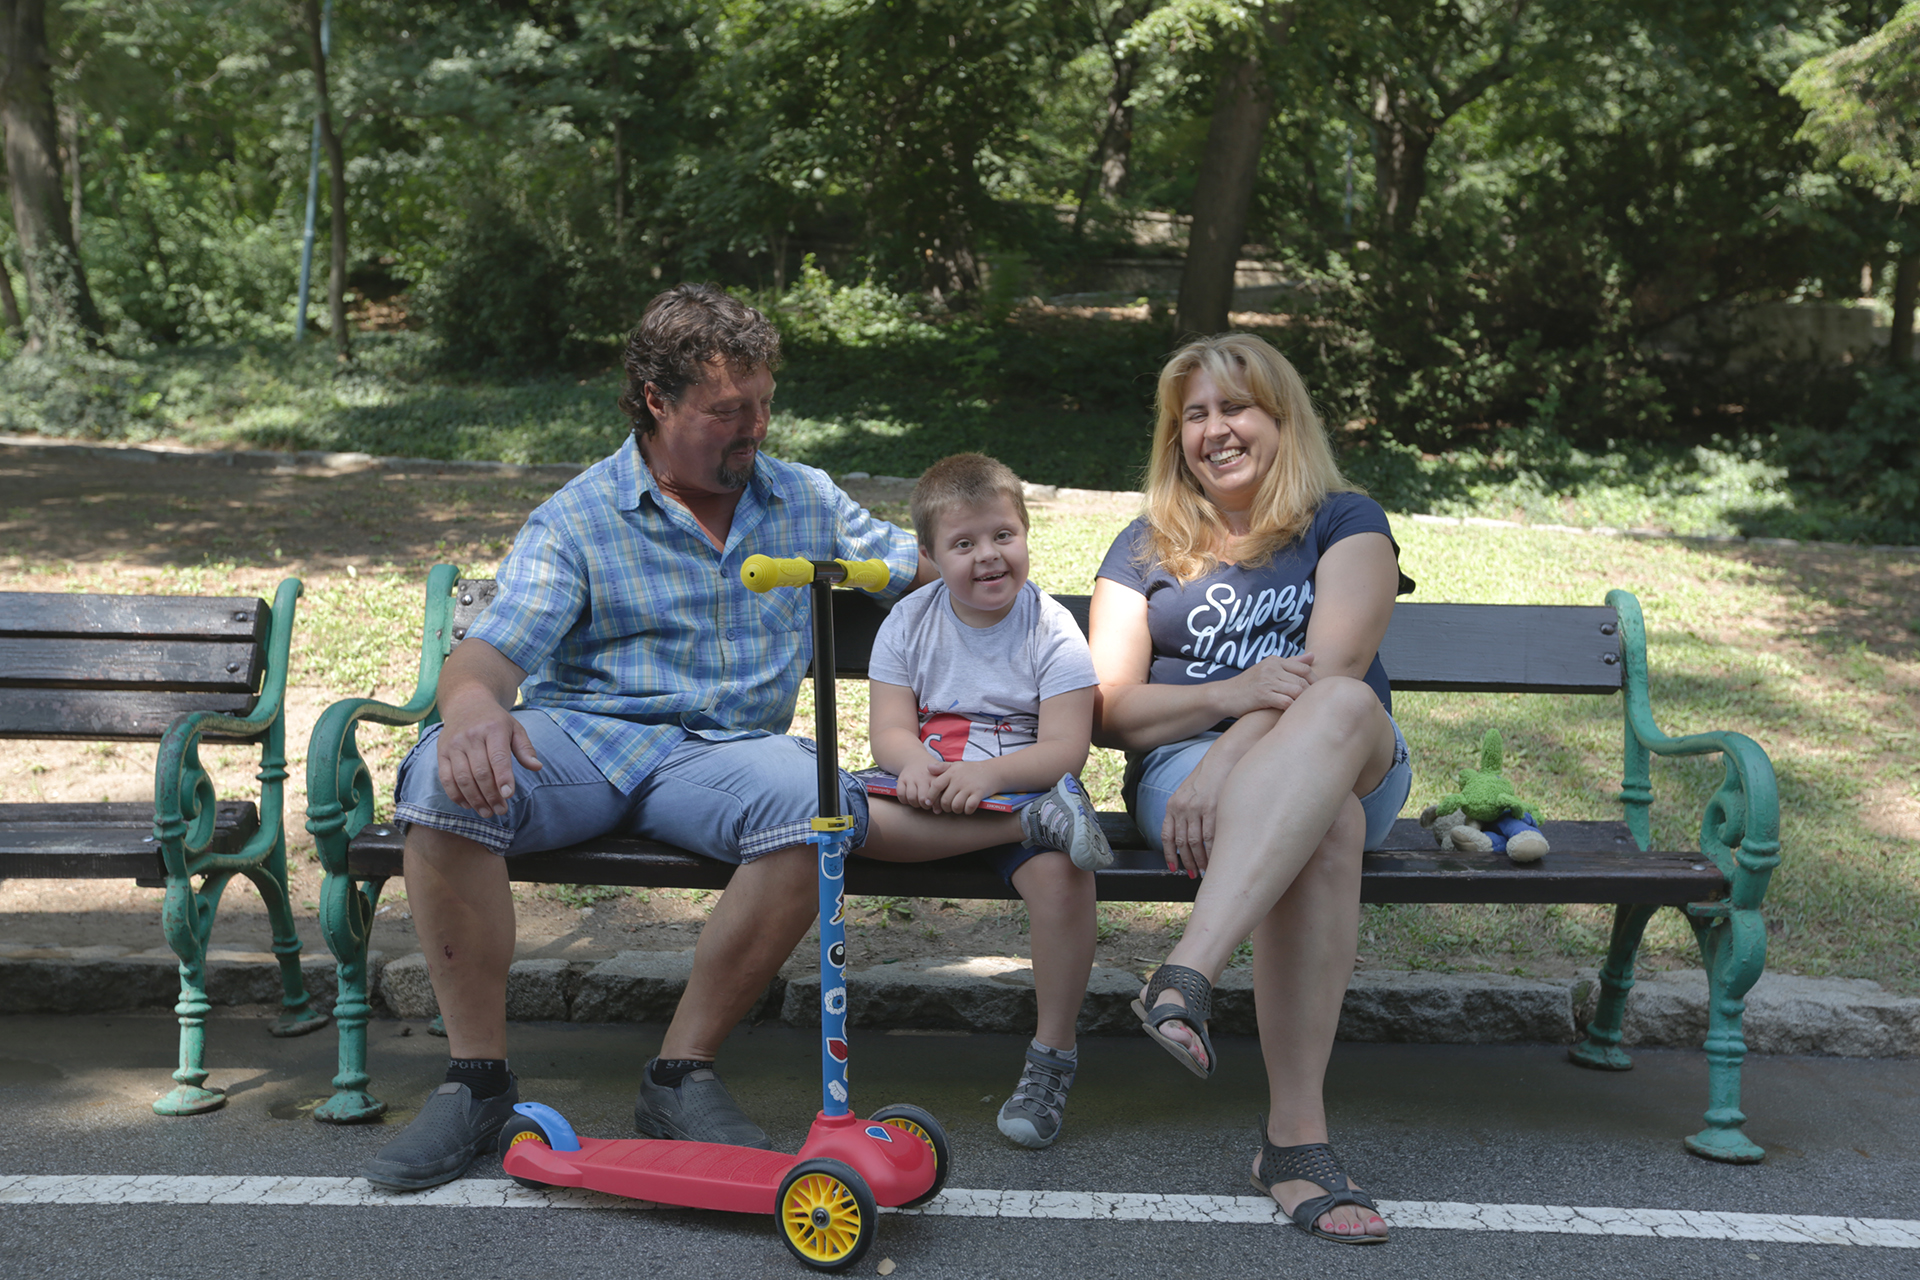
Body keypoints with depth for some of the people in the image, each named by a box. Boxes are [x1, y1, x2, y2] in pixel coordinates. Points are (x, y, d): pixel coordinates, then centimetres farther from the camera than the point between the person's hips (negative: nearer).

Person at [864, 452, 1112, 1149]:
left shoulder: (1052, 630, -3)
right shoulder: (908, 622, 5)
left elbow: (1065, 749, -11)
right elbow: (889, 731, -2)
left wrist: (987, 774, -28)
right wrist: (915, 763, -26)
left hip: (1023, 784, -3)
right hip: (929, 789, 3)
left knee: (1060, 869, -33)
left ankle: (1052, 1054, -15)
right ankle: (1038, 823, -31)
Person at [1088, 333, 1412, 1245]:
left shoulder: (1345, 523, 11)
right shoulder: (1144, 549, 18)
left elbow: (1331, 674, -9)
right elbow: (1109, 713, 5)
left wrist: (1225, 766, -24)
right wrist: (1227, 695, -16)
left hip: (1352, 768, 0)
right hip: (1184, 765, 0)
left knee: (1344, 705, -39)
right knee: (1324, 828, -36)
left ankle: (1188, 974, -51)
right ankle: (1295, 1132, -41)